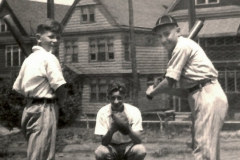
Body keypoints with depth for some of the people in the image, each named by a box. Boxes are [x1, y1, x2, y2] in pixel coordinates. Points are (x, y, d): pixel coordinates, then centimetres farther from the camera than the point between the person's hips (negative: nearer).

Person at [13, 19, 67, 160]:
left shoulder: (29, 58, 16)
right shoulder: (49, 57, -10)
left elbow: (18, 88, 17)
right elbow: (60, 88, -17)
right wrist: (60, 103, 2)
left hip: (30, 109, 9)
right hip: (44, 110, -9)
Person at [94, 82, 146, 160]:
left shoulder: (134, 111, -18)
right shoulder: (102, 113, -16)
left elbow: (138, 140, -24)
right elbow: (104, 142, -19)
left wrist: (127, 129, -45)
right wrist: (111, 131, -41)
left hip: (129, 146, 0)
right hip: (111, 147, 0)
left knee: (140, 150, -33)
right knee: (99, 152, -33)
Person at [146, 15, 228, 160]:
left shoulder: (182, 46, -6)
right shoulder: (184, 47, 21)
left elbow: (169, 82, -10)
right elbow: (187, 92, 19)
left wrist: (152, 92, 8)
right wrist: (163, 90, 8)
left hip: (208, 98, -10)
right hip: (203, 98, 10)